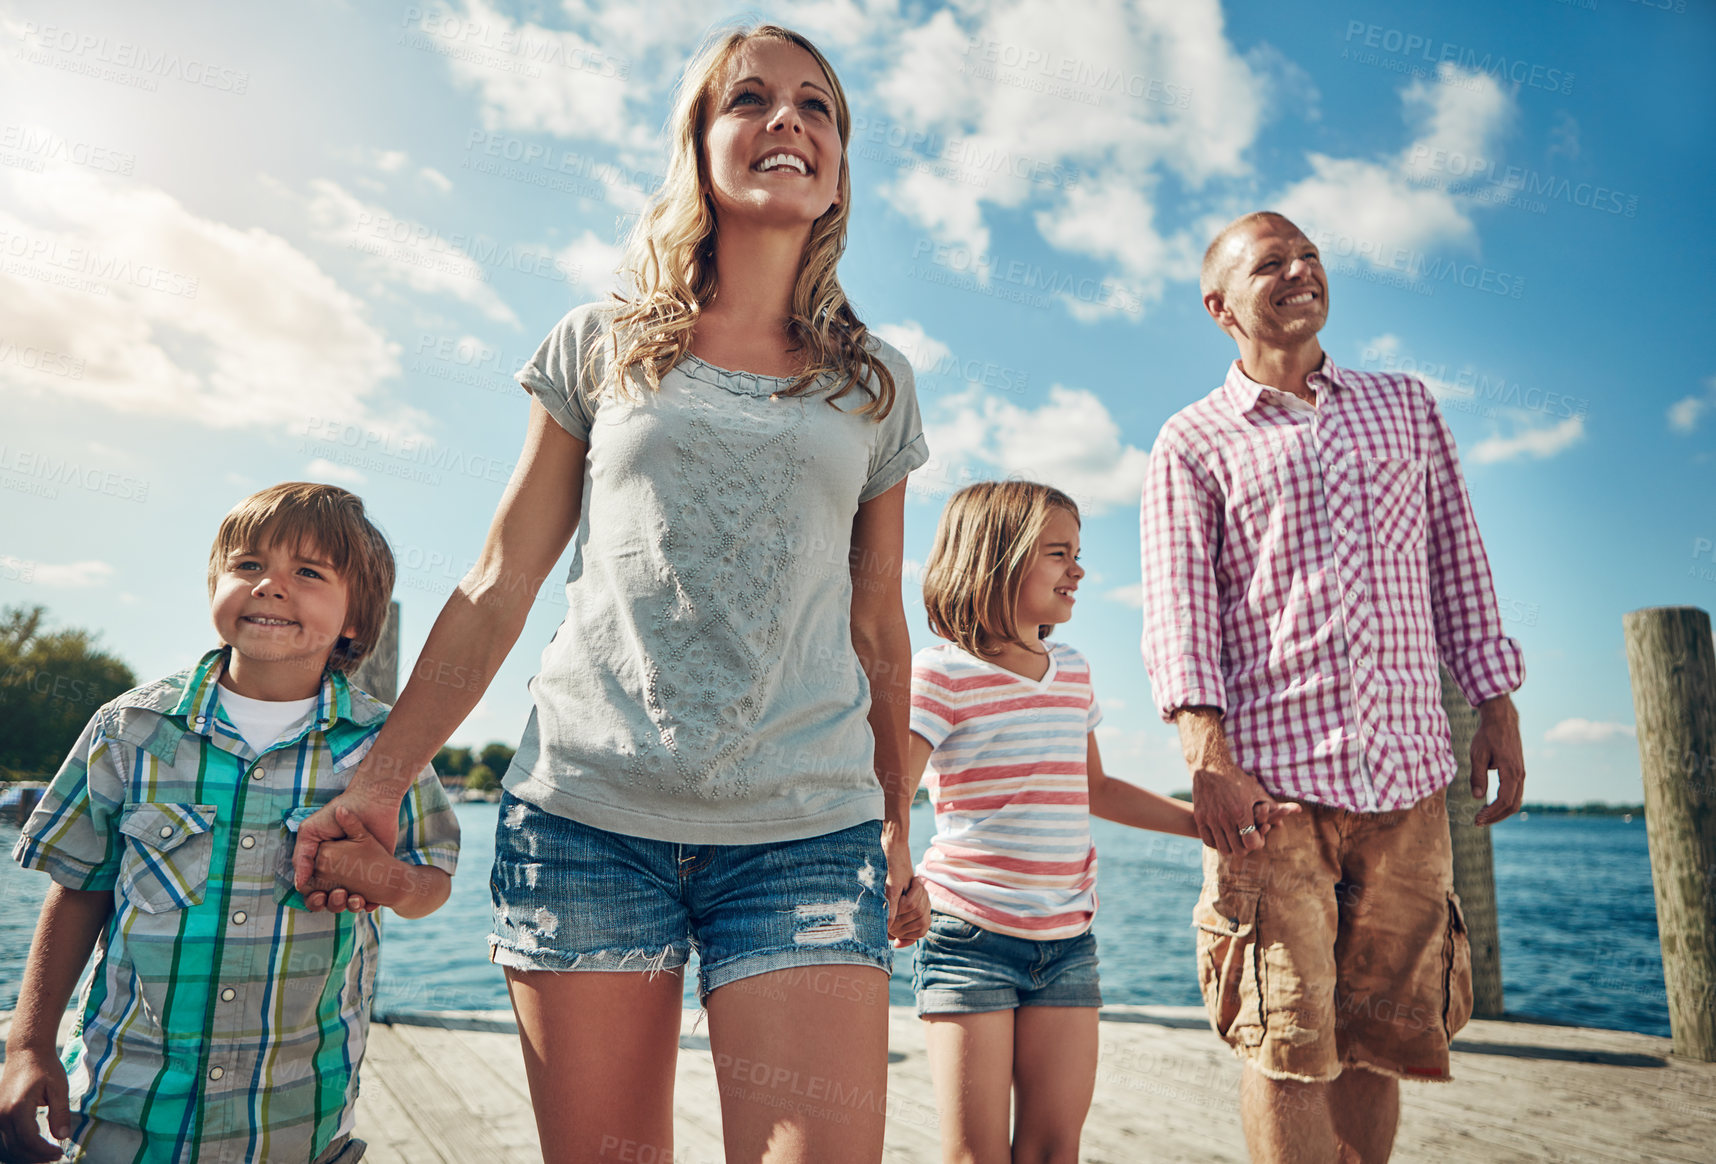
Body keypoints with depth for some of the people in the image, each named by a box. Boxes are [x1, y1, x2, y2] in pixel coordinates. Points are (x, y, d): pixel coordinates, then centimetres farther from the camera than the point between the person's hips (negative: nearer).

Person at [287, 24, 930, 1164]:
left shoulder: (874, 383, 12)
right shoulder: (600, 348, 9)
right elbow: (498, 589, 8)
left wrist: (899, 826, 18)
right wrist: (377, 781, 3)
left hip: (806, 833, 1)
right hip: (586, 814, 0)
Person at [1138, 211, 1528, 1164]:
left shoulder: (1406, 407, 19)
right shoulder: (1190, 443, 7)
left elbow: (1458, 572, 19)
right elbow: (1178, 611, -5)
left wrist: (1497, 707, 10)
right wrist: (1207, 756, -17)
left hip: (1408, 775, 4)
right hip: (1272, 774, -3)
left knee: (1382, 1033, 10)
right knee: (1286, 1042, -3)